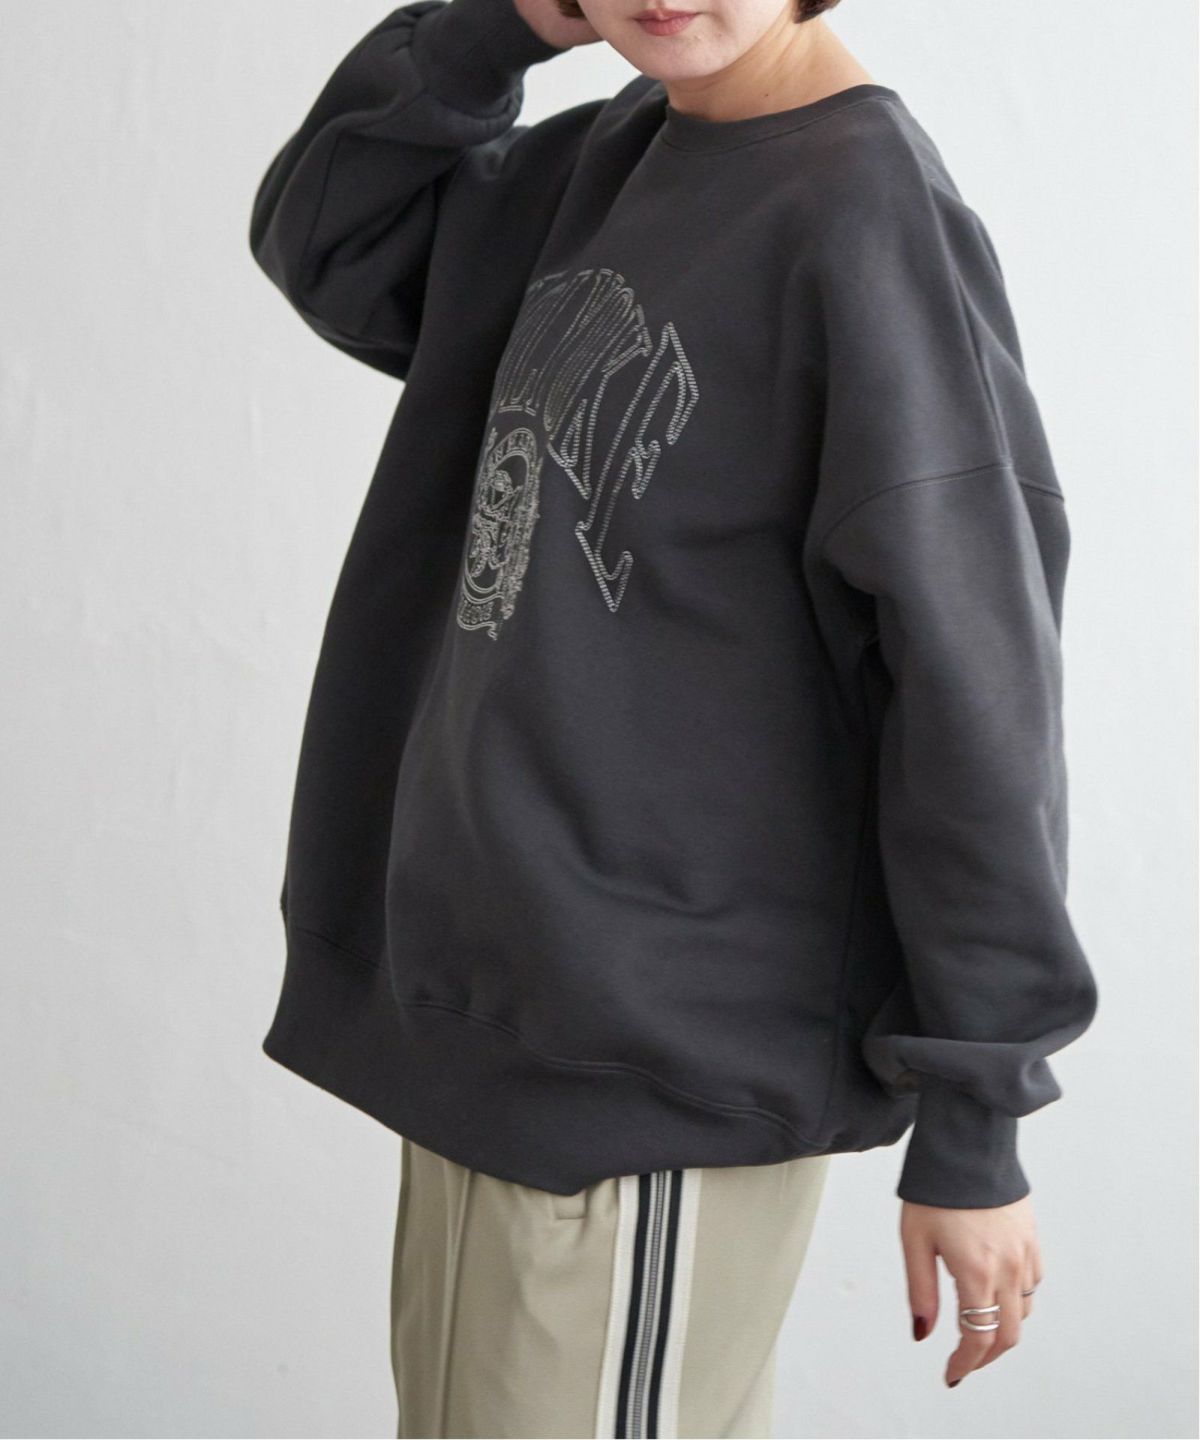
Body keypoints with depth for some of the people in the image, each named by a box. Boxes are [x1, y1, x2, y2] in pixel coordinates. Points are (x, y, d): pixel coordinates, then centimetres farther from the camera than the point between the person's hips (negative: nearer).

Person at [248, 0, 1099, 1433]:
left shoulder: (869, 217, -16)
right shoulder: (602, 165, 7)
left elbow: (973, 684, -16)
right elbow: (327, 244, 18)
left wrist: (972, 1126, -13)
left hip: (665, 1065, -8)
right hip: (479, 1027, 8)